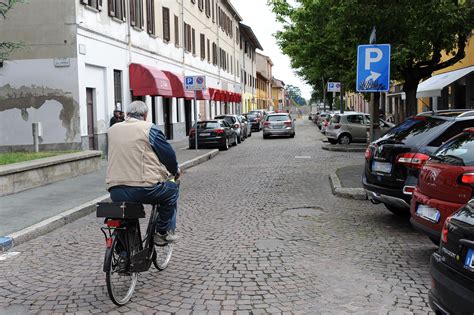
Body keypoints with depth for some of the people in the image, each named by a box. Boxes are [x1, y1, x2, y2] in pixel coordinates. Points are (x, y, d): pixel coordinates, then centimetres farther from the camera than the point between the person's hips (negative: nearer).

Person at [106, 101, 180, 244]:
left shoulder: (112, 130, 13)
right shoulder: (149, 129, -2)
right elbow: (168, 154, 3)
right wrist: (175, 171, 24)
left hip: (115, 192, 5)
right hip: (143, 188, -5)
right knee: (172, 190, 22)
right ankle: (163, 232, 20)